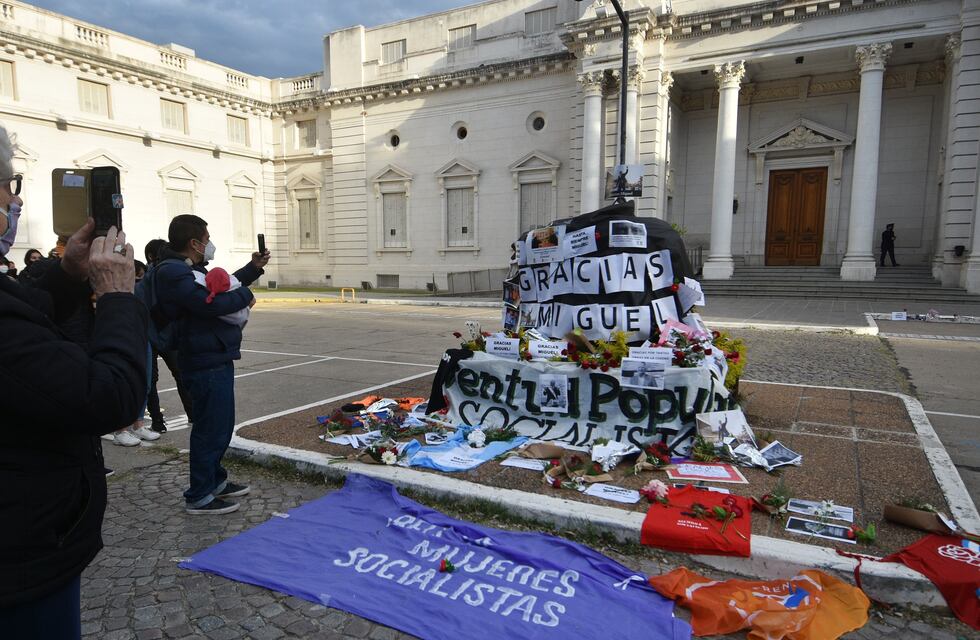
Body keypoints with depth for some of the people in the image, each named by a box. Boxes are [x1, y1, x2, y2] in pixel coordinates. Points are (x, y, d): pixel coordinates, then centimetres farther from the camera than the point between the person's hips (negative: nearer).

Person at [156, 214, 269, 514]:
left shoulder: (187, 269, 16)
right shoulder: (173, 273, -19)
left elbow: (223, 286, 28)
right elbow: (211, 303, -30)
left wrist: (253, 268, 24)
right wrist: (245, 296, -14)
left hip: (214, 359, 11)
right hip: (207, 363, -11)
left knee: (219, 425, 21)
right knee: (211, 429, -2)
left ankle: (215, 481, 35)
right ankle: (199, 497, 10)